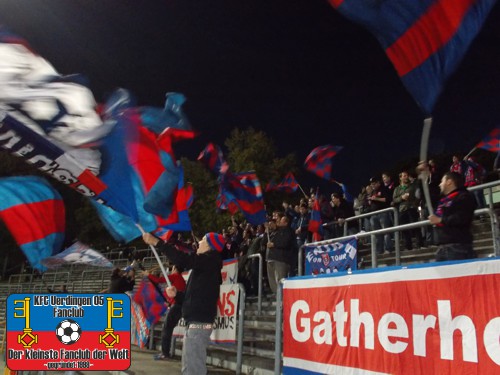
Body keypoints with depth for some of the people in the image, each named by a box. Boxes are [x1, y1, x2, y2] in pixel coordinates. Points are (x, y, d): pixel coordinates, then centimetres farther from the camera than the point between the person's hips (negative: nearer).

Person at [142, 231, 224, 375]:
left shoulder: (210, 260, -10)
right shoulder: (206, 264, 19)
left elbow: (183, 260, -25)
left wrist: (157, 242, -21)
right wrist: (177, 293, 6)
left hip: (198, 322, -11)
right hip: (195, 321, 11)